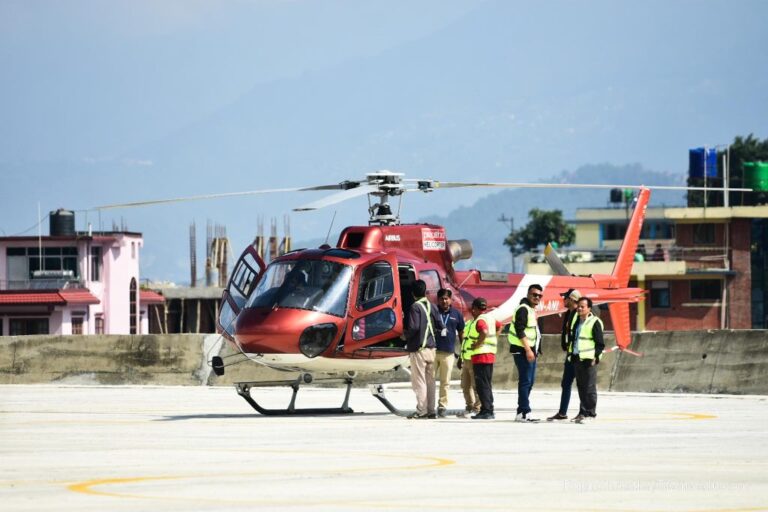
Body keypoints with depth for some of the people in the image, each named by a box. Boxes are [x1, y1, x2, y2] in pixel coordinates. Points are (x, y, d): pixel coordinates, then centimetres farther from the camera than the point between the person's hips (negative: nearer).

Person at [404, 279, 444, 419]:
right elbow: (440, 326, 6)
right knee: (430, 380, 10)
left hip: (418, 348, -6)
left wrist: (406, 336, -2)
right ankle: (431, 410, 12)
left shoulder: (415, 307, -12)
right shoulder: (432, 307, 6)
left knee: (419, 381, -3)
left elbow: (414, 327, -20)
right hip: (431, 347, 6)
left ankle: (421, 411, -6)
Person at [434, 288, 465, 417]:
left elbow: (461, 333, 14)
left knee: (445, 382, 6)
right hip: (433, 351, -1)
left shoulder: (456, 314, 7)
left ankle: (442, 407, 11)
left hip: (448, 353, 1)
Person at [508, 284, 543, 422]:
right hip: (523, 350, -11)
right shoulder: (523, 309, -12)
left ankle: (522, 412, 20)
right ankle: (524, 412, -13)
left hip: (530, 350, 11)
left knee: (529, 381, 14)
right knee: (525, 381, -12)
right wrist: (528, 350, -25)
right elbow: (520, 330, -21)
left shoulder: (532, 310, 19)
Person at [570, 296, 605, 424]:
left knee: (589, 388, -5)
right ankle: (582, 412, 17)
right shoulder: (577, 322, 17)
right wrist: (571, 354, 19)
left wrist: (595, 357, -15)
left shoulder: (594, 323, -6)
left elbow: (600, 344, -8)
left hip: (588, 360, -8)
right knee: (581, 387, 11)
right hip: (577, 359, 8)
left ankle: (590, 413, -3)